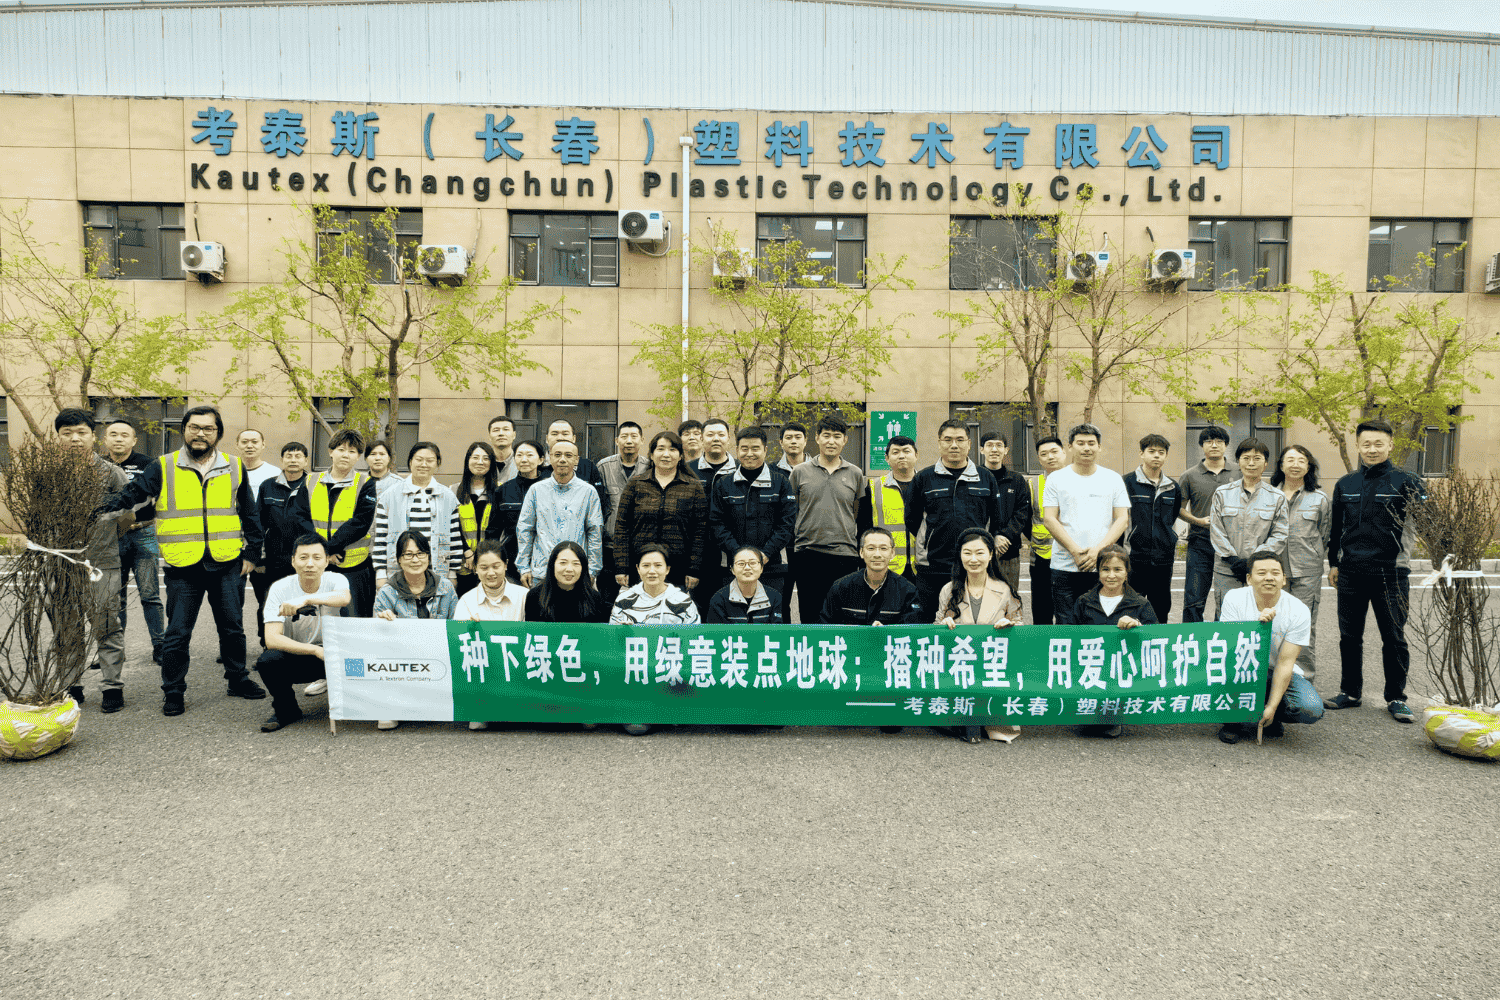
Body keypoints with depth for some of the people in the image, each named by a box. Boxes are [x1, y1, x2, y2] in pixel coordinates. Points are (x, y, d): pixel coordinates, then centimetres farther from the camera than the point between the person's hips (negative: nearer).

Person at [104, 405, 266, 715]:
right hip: (182, 567, -2)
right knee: (177, 633, 3)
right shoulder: (163, 467, 1)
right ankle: (173, 691, 17)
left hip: (226, 564, 2)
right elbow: (132, 494, -1)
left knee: (232, 627, 13)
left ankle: (238, 678, 29)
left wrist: (252, 552, 10)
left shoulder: (234, 468, 7)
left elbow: (250, 514, 13)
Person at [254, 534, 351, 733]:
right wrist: (316, 650, -32)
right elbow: (272, 639, -22)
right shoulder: (280, 589, -13)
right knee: (267, 661, -30)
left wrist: (306, 599, -53)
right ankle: (286, 710, 0)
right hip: (296, 658, 1)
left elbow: (344, 598, -39)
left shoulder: (335, 580, -12)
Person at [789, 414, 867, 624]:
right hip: (807, 554, 0)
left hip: (844, 555, 0)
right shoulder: (800, 472, 6)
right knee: (809, 616, 6)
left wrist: (864, 556, 10)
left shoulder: (855, 474, 9)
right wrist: (789, 555, 7)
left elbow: (862, 519, 13)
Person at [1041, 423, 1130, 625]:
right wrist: (1075, 550, -11)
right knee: (1066, 626, -1)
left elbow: (1122, 518, 6)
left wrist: (1098, 550, -8)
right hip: (1065, 566, -1)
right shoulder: (1056, 479, 6)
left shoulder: (1113, 479, 11)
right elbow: (1049, 519, 0)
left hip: (1103, 566, 1)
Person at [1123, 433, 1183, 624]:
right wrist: (1122, 552, -6)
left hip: (1163, 560, 5)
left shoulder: (1172, 487, 13)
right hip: (1134, 558, -4)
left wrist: (1172, 551, 17)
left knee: (1161, 609, 10)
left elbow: (1173, 521, 22)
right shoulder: (1127, 483, -3)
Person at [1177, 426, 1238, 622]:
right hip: (1200, 542, -2)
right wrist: (1198, 520, -10)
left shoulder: (1238, 474, 9)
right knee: (1194, 600, -3)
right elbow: (1179, 509, 5)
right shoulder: (1190, 476, 4)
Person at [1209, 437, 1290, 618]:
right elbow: (1216, 532, 4)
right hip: (1226, 572, 0)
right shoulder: (1222, 493, 9)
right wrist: (1234, 560, -8)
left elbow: (1279, 535, 1)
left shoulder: (1277, 497, 8)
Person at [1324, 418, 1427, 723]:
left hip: (1391, 572, -3)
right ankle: (1351, 691, 23)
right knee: (1350, 636, 10)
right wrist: (1333, 563, 16)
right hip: (1351, 572, 4)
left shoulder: (1405, 482, -2)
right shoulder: (1345, 484, 9)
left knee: (1394, 638, 5)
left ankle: (1396, 698, 18)